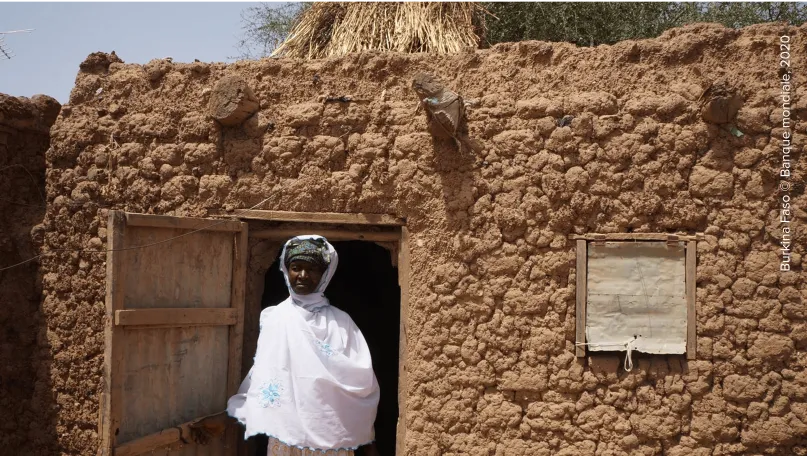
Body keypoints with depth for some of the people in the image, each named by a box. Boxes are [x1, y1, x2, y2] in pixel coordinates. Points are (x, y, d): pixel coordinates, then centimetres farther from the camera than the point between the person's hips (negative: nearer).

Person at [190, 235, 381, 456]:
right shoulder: (273, 318, 3)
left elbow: (362, 382, 1)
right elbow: (261, 375, 4)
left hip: (331, 436, 0)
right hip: (285, 435, 0)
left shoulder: (340, 322, 3)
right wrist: (225, 417, -2)